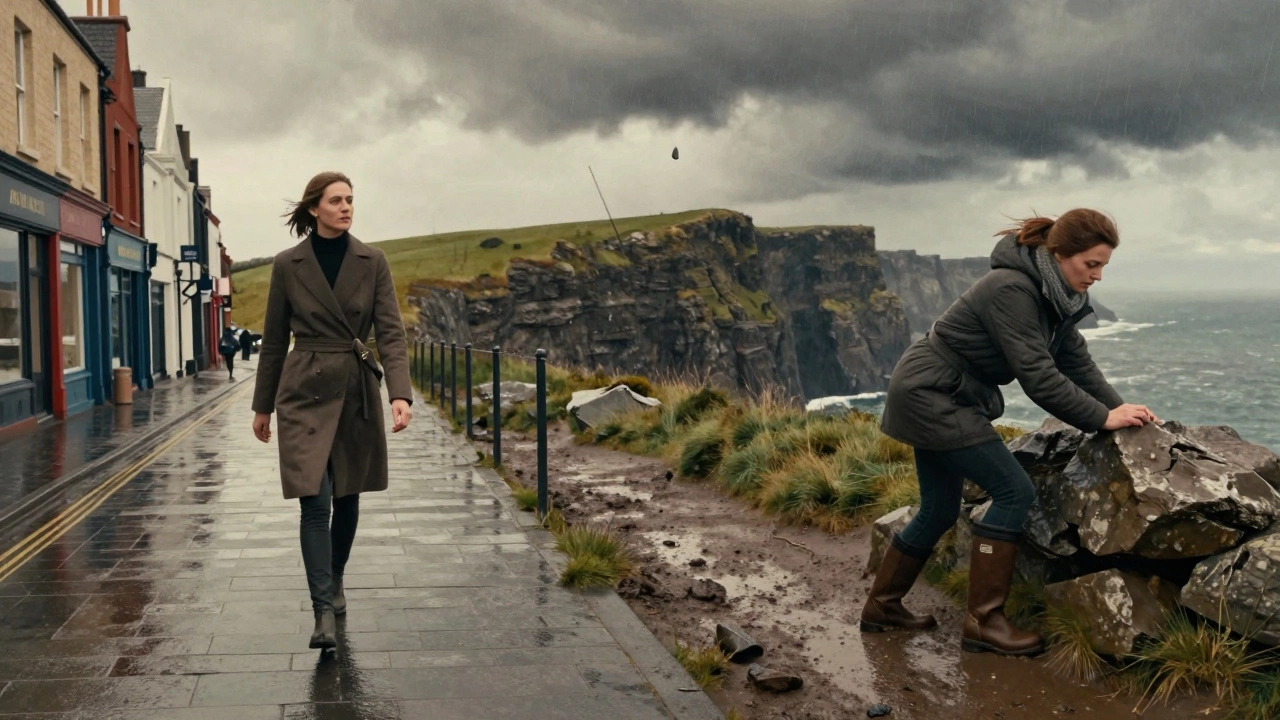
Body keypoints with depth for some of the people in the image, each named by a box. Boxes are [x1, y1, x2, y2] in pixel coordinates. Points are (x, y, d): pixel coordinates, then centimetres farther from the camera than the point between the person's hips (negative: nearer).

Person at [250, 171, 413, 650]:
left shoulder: (372, 262, -1)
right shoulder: (288, 265, -2)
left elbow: (391, 332, -6)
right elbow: (273, 340, 5)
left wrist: (400, 394, -20)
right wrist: (262, 406, 9)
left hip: (357, 391, 2)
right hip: (305, 393, -2)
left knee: (347, 497, 14)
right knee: (314, 502, -10)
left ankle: (335, 582, 36)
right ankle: (323, 612, -7)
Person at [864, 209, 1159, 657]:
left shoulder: (1054, 294, 4)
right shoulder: (1012, 290, -24)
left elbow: (1076, 361, 3)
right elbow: (1038, 376, -28)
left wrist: (1121, 408, -8)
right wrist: (1102, 418, -22)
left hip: (938, 398, 10)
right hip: (930, 394, -10)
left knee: (940, 511, 14)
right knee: (1015, 492, -11)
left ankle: (882, 608, 27)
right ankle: (983, 621, -6)